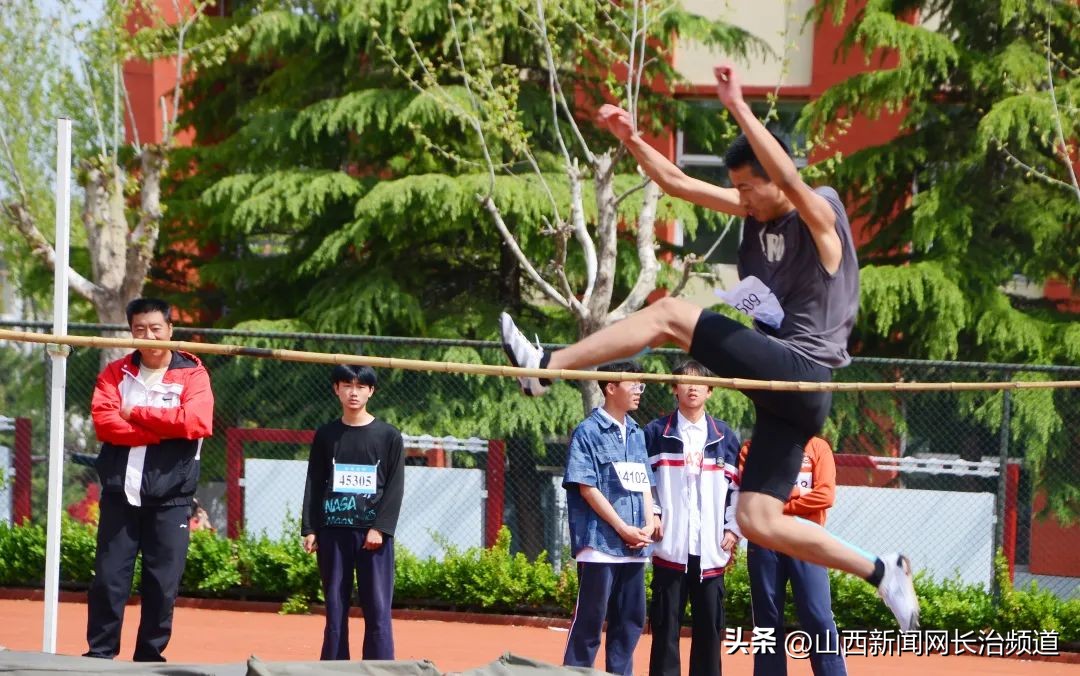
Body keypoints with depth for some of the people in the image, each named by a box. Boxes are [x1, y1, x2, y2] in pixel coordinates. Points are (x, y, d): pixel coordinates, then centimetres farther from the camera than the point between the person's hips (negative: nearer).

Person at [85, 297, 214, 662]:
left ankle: (150, 659, 11)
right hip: (120, 493, 1)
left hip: (170, 498, -1)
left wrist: (138, 414, -10)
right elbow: (104, 422, -8)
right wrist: (162, 429, -14)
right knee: (108, 579, 0)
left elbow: (196, 422, -14)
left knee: (163, 585, 1)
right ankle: (99, 655, 7)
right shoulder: (115, 373, 8)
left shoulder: (192, 374, 3)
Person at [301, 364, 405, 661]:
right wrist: (309, 529, 1)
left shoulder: (388, 436, 3)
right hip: (333, 531, 2)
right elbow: (313, 484, 9)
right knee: (335, 608, 4)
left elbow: (395, 486, -1)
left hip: (373, 533, -2)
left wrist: (380, 528, -10)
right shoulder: (326, 435, 9)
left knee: (377, 608, -4)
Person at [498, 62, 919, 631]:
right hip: (779, 379, 9)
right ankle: (881, 572, 6)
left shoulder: (821, 213, -9)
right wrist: (631, 140, 6)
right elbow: (677, 183, 18)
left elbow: (789, 178, -31)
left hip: (801, 372, -9)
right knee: (758, 522, 2)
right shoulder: (754, 212, 14)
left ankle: (544, 366, -14)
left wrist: (738, 108, -36)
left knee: (670, 314, -15)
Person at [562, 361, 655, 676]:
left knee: (631, 620, 8)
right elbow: (587, 488, -11)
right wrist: (622, 528, -14)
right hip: (600, 541, -7)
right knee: (590, 618, -6)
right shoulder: (588, 432, -6)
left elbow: (644, 483, 17)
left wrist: (648, 526, 0)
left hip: (634, 546, 7)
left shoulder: (636, 434, 15)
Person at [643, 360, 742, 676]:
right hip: (670, 546, -2)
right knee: (666, 623, -2)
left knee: (710, 623, 4)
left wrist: (733, 529, 5)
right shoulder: (656, 433, 5)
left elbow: (738, 487, 14)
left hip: (711, 549, 2)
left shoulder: (725, 437, 11)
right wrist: (651, 515, -5)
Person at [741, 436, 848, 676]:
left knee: (819, 619, -9)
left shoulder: (818, 447, 8)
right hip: (764, 542, 2)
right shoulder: (753, 447, 11)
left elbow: (825, 495, -4)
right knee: (767, 620, 5)